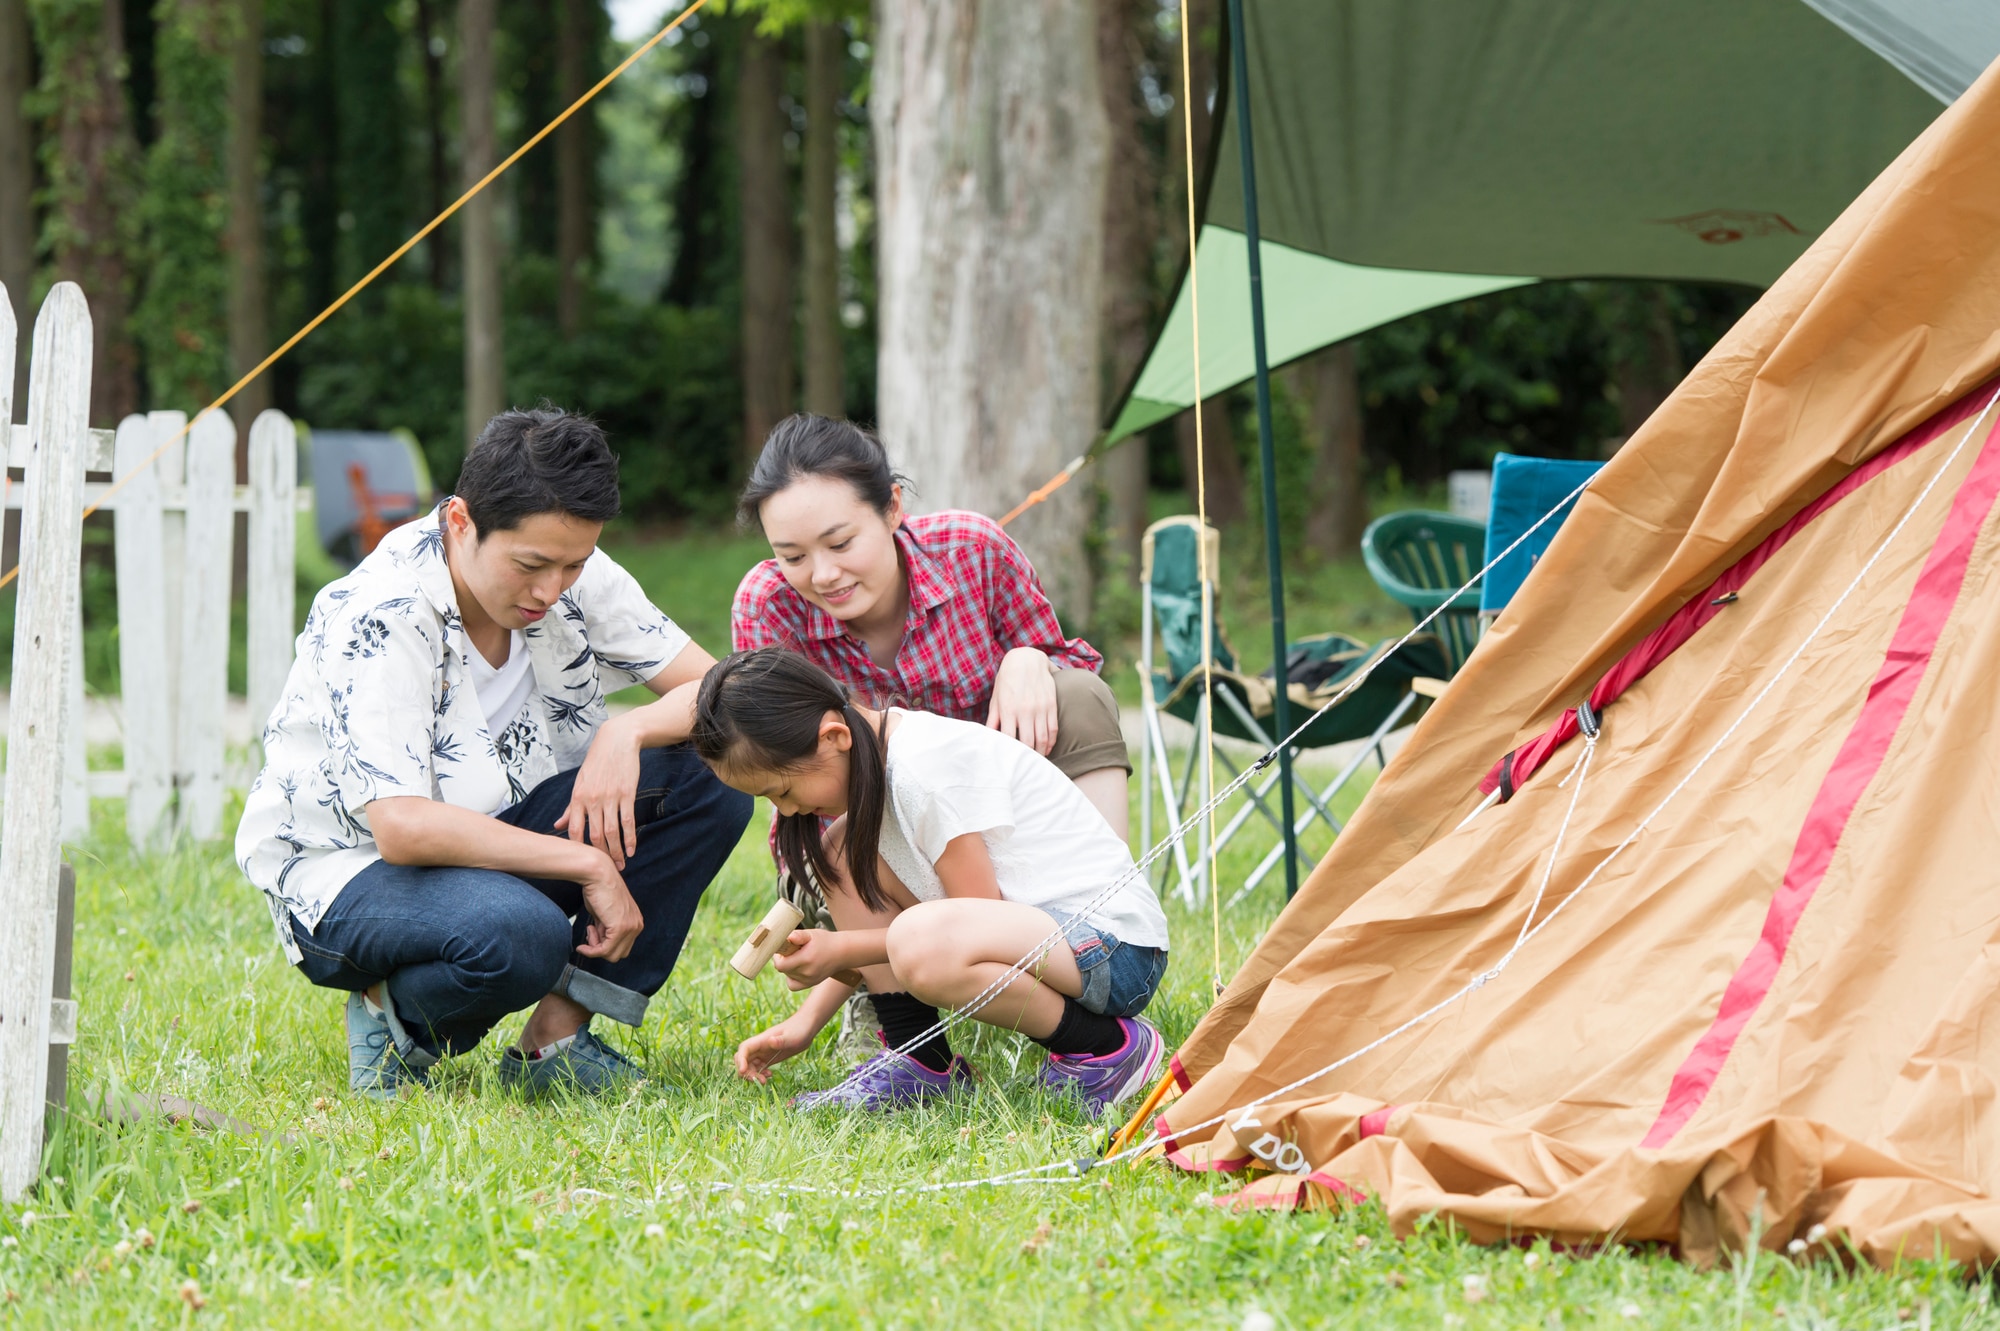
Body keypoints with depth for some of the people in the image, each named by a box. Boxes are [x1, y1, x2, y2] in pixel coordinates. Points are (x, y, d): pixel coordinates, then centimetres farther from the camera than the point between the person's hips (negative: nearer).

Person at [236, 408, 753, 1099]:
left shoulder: (575, 577, -7)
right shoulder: (376, 618, -26)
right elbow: (402, 828, -34)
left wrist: (626, 733, -25)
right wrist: (588, 866, -30)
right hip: (344, 865, -7)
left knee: (711, 776, -14)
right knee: (520, 934, -40)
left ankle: (557, 1036, -9)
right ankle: (394, 1016, -5)